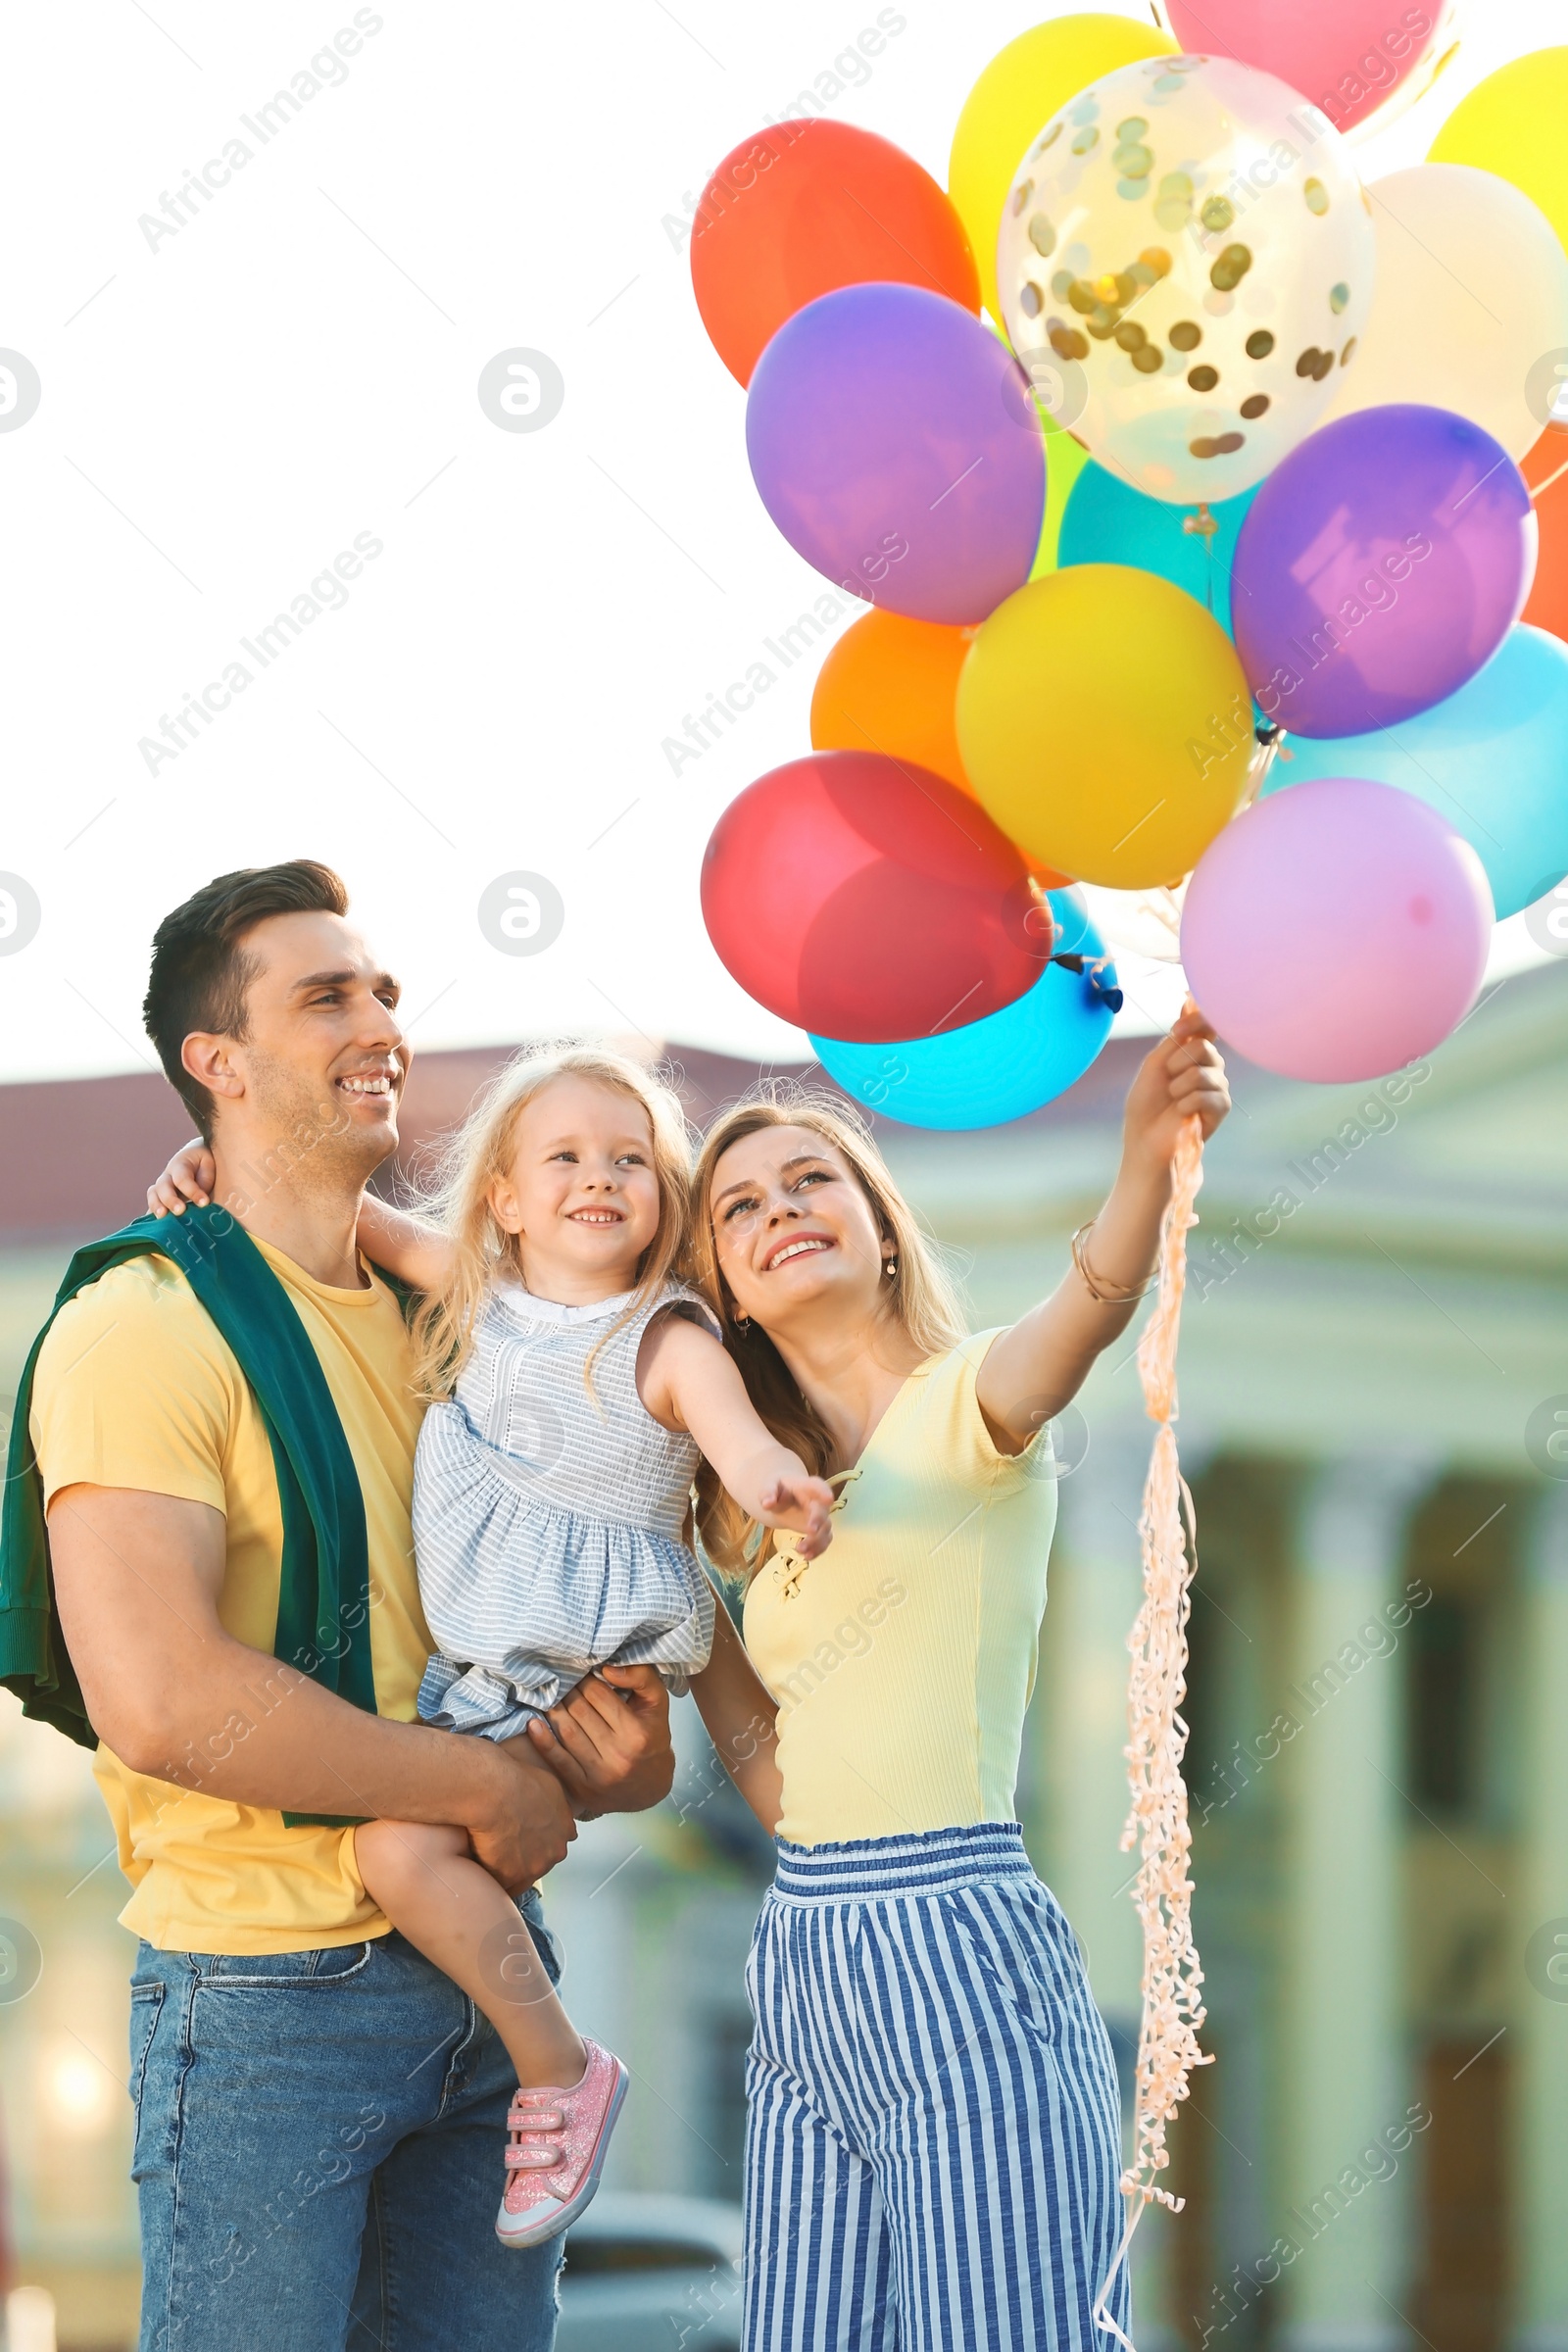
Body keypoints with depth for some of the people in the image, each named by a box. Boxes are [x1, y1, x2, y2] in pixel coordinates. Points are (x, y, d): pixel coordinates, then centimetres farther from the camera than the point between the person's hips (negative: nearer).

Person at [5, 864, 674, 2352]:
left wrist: (619, 1754, 0)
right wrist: (490, 1789, -15)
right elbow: (160, 1701, -23)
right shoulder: (146, 1326, -10)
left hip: (482, 1974, 7)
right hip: (267, 1990, -7)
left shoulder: (432, 1323, 15)